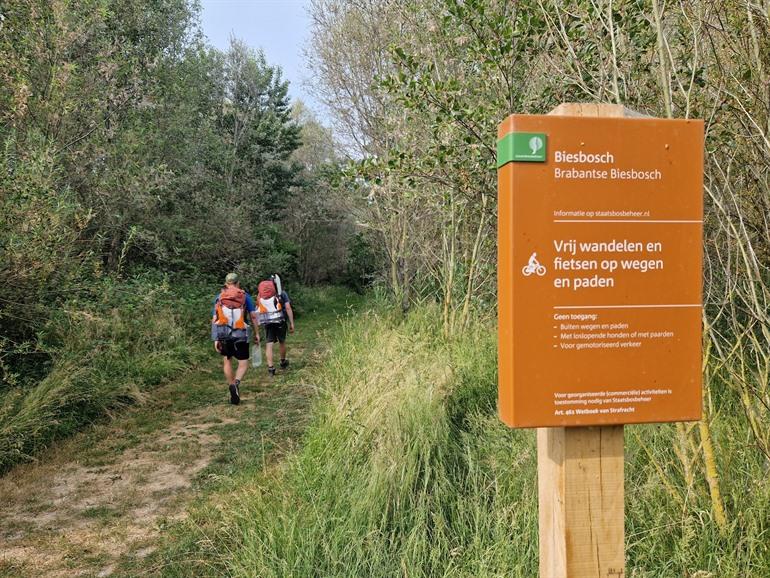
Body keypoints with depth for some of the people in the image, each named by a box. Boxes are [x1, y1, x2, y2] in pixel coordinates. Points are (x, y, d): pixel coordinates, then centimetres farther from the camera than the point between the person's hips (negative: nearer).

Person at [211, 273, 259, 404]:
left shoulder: (219, 298, 8)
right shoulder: (245, 296, 3)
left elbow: (214, 320, 3)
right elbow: (253, 316, 0)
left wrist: (215, 339, 4)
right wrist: (256, 333, 8)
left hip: (223, 334, 2)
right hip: (240, 335, -2)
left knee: (227, 360, 22)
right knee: (243, 363, 6)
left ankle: (231, 385, 19)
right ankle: (236, 383, -21)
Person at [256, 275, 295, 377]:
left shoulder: (260, 295, 11)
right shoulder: (282, 293, 3)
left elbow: (258, 310, 9)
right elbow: (288, 308, -4)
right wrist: (291, 323, -2)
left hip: (266, 322, 1)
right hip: (279, 320, -1)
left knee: (268, 344, 3)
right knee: (282, 342, 18)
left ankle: (270, 367, -5)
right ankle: (283, 362, 35)